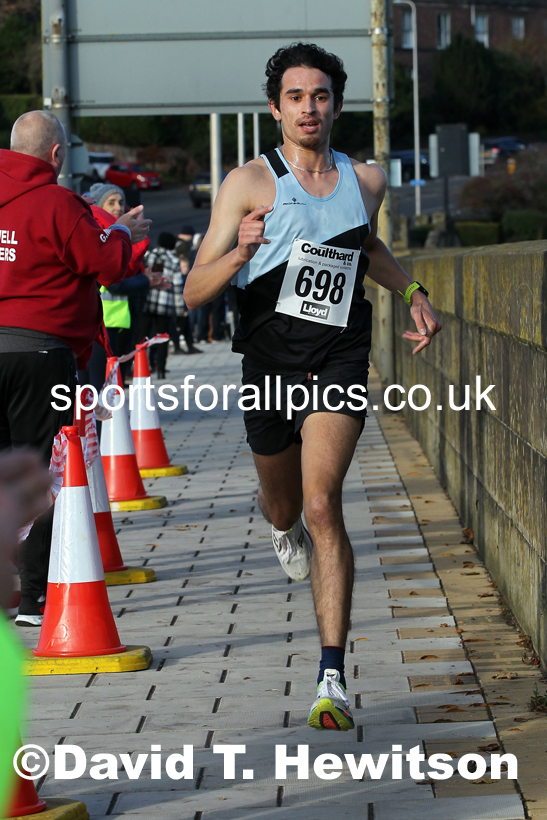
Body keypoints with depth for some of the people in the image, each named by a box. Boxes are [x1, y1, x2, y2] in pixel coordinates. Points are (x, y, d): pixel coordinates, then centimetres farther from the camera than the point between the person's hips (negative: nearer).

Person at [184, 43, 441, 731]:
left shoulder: (366, 181, 7)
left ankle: (332, 680, -18)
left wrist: (414, 293, 18)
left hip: (339, 363, 0)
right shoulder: (249, 183, -5)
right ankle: (282, 521, 60)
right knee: (284, 506, 18)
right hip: (269, 363, 0)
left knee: (323, 506, -18)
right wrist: (240, 252, -27)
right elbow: (195, 292, -9)